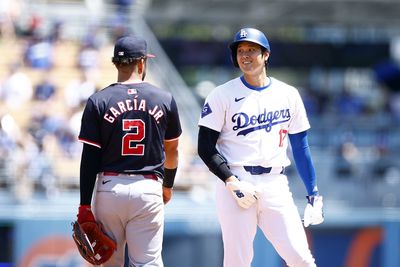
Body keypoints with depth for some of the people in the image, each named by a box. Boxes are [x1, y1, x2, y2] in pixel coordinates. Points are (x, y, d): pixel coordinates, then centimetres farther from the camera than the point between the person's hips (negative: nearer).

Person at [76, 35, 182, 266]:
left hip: (109, 188, 0)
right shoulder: (164, 99, 3)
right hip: (148, 190, 0)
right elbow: (171, 150, 15)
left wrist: (85, 206, -1)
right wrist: (168, 185, 33)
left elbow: (89, 158, -4)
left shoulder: (98, 101, -1)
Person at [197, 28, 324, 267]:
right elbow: (206, 148, -1)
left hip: (276, 185, 2)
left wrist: (314, 193, 9)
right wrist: (232, 182, -13)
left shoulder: (288, 94, 12)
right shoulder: (223, 95, 2)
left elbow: (300, 147, 15)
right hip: (236, 182, -2)